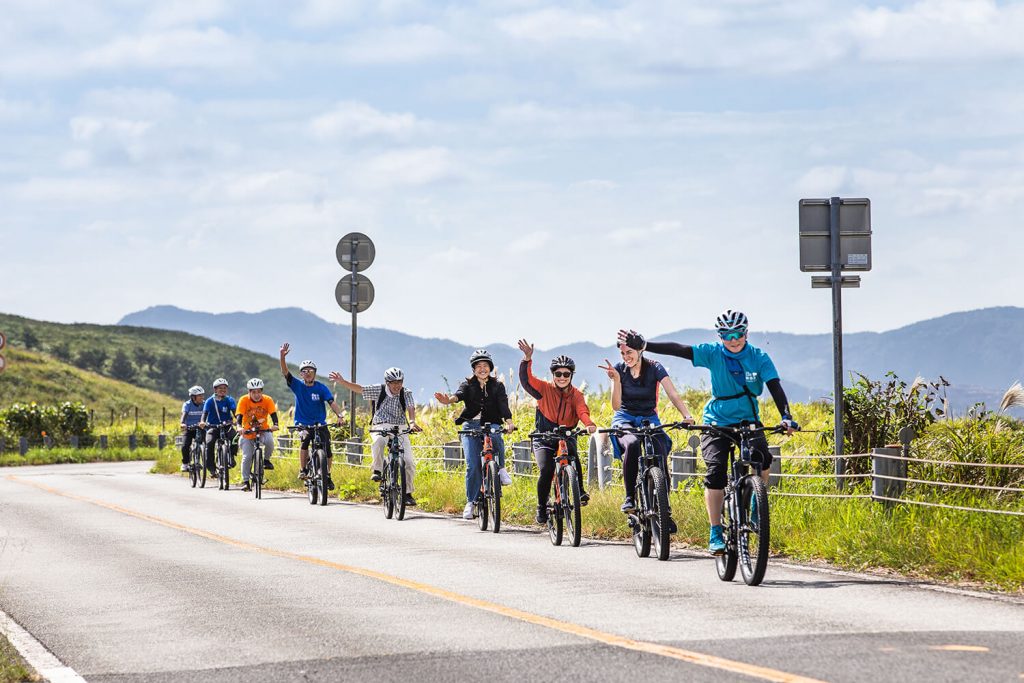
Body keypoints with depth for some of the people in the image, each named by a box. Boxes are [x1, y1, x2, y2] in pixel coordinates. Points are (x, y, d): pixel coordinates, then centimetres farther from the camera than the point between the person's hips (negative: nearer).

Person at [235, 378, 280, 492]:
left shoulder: (267, 400, -11)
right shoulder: (244, 400, -14)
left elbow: (273, 414, -20)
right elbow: (239, 415, -22)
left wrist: (275, 425, -40)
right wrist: (239, 426, -42)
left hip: (263, 430, 0)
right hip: (247, 431, 0)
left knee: (269, 441, -32)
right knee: (247, 457, -9)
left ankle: (266, 460, -4)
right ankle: (245, 481, 6)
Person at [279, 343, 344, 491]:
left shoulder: (321, 388, -5)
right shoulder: (298, 386, -3)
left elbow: (331, 402, -16)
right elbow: (285, 373, -15)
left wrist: (339, 415, -34)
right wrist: (282, 357, -31)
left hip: (320, 424, 1)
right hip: (302, 424, -1)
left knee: (327, 449, -8)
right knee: (304, 440, -31)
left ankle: (327, 475, 13)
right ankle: (303, 470, -20)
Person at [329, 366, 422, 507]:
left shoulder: (406, 393, -1)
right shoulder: (379, 390, -1)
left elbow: (411, 408, -16)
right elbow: (359, 389, 1)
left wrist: (412, 422, -36)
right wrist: (341, 381, -8)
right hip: (381, 427, -1)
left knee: (409, 462, -11)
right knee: (378, 441, -39)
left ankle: (408, 493, 7)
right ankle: (377, 470, -19)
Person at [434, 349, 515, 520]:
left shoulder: (497, 386, 8)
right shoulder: (468, 384, 7)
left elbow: (503, 405, -8)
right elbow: (459, 394, -16)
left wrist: (508, 421, -29)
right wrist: (449, 400, -41)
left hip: (491, 425, 0)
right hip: (471, 425, 0)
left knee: (496, 438, -37)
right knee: (472, 465, -12)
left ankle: (501, 469, -14)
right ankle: (471, 502, -2)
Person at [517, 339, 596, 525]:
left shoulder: (576, 395, -2)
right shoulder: (545, 389, -6)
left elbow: (582, 411, -20)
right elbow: (526, 380, -19)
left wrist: (589, 424, -43)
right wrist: (527, 359, -36)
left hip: (566, 438, 1)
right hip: (544, 439, -1)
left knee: (573, 457, -33)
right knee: (546, 470, -23)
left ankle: (580, 491, -17)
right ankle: (542, 507, -4)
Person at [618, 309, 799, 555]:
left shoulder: (759, 358, -8)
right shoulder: (713, 354, -9)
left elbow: (775, 386, -18)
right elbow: (678, 349, -17)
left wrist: (786, 416, -34)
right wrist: (643, 345, -27)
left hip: (748, 421, 1)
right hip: (717, 422, -1)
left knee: (762, 458, -27)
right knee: (716, 471, -19)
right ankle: (715, 534, -12)